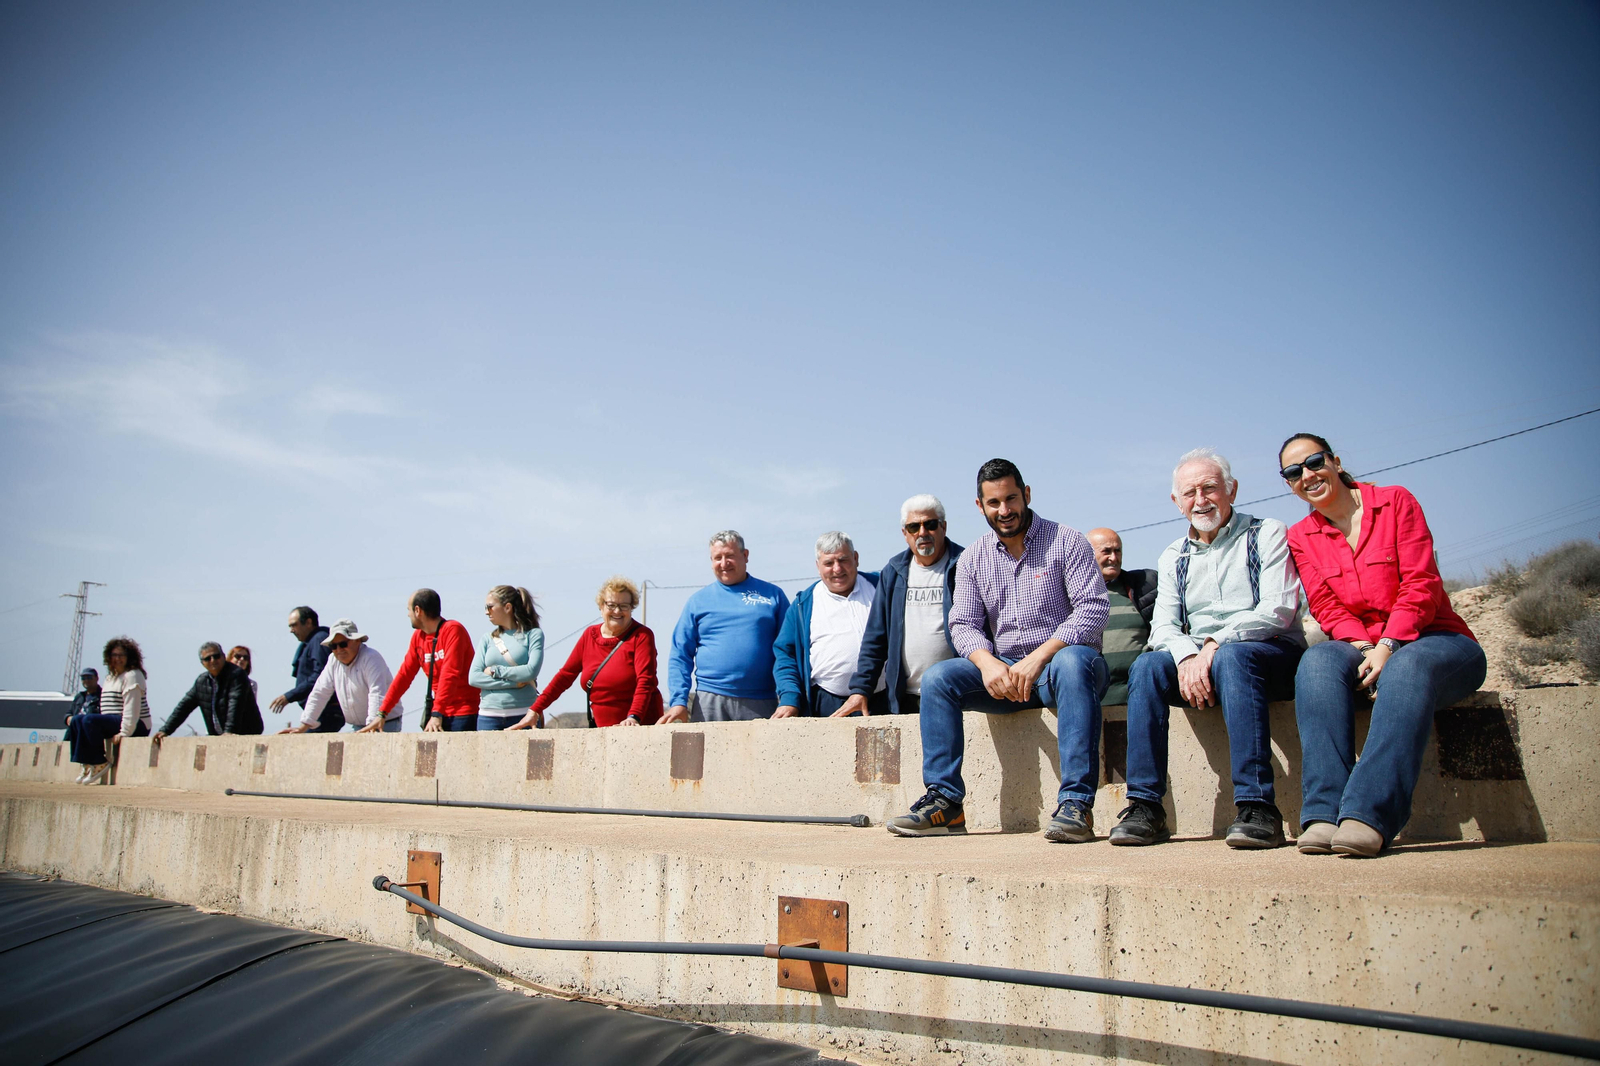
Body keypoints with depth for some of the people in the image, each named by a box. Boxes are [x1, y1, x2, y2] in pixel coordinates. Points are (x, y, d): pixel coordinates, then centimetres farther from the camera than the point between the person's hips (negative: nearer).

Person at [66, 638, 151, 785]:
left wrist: (124, 733, -23)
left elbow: (132, 708, -18)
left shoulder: (132, 675, -9)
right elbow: (106, 708, 23)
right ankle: (88, 764, -4)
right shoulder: (111, 677, 21)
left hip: (136, 726, -9)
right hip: (113, 720, 10)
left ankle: (100, 764, -17)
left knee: (90, 720, -25)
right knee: (77, 720, 0)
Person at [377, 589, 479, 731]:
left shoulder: (452, 630, -11)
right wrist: (382, 712, 10)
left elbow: (450, 675, -19)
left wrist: (437, 714, -25)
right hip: (438, 712, 6)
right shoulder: (418, 637, 12)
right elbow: (404, 674, 14)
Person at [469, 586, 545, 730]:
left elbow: (532, 671, -10)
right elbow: (473, 678, 3)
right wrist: (514, 683, -6)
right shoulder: (488, 639, 14)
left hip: (523, 715, -3)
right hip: (489, 716, 3)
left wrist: (495, 671, -3)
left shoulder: (533, 634, 4)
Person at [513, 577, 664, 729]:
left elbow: (645, 680, -18)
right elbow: (565, 675, 9)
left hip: (641, 726, -4)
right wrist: (535, 710, 1)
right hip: (601, 727, 5)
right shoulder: (590, 635, 9)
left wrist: (634, 717, -32)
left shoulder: (642, 635, -5)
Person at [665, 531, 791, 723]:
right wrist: (679, 700, -5)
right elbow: (681, 655, 8)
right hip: (709, 701, 0)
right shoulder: (698, 600, 11)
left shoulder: (773, 595, 9)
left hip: (761, 704, 0)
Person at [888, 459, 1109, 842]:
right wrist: (987, 662, -20)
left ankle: (1077, 804, -39)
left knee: (1073, 662, -38)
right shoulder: (973, 558, 11)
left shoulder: (1066, 541, -1)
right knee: (937, 677, -18)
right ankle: (944, 800, -17)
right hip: (1003, 672, 4)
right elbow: (964, 624, 4)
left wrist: (1039, 657, -24)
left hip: (1059, 659, -4)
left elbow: (1093, 609, -12)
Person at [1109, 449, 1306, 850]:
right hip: (1198, 658, 4)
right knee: (1147, 665, -25)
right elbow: (1163, 624, 5)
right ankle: (1145, 805, -27)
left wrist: (1215, 646, -22)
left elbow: (1279, 610, -11)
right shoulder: (1174, 556, 17)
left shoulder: (1267, 534, 3)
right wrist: (1187, 656, -18)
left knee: (1231, 657, -37)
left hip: (1273, 652, -4)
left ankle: (1257, 806, -38)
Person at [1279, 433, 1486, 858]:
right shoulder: (1301, 537, 9)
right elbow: (1327, 608, 0)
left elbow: (1421, 586, -9)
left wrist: (1388, 646, -21)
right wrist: (1364, 646, -19)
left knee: (1408, 665, -38)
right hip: (1361, 647, 3)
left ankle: (1368, 815, -47)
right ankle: (1324, 813, -42)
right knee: (1317, 660, -31)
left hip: (1434, 640, -2)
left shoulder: (1395, 502, 0)